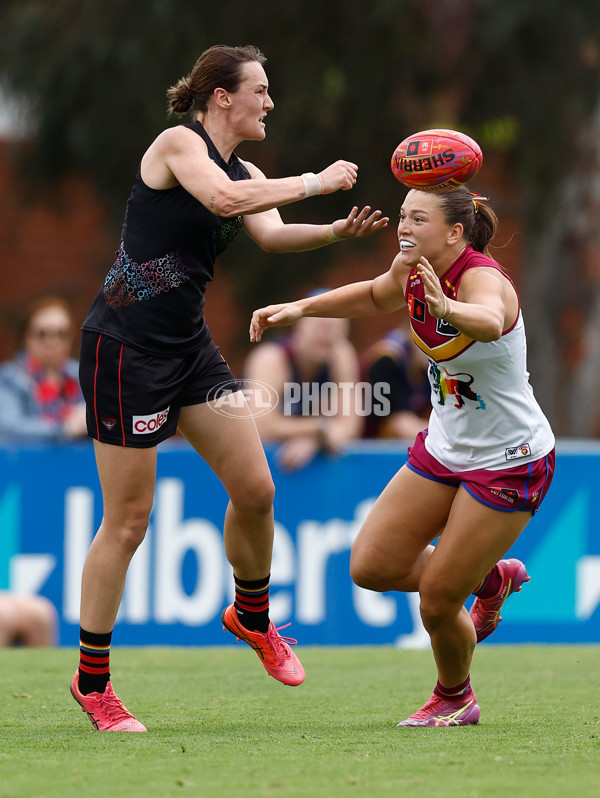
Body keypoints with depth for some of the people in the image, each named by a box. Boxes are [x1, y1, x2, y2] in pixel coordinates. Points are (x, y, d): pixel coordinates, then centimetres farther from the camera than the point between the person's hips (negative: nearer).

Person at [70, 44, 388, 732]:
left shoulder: (249, 175, 13)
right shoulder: (178, 142, -10)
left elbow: (272, 233, -5)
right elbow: (224, 198, -28)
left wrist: (338, 231, -23)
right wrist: (317, 183, -22)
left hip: (188, 344, 8)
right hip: (125, 344, -8)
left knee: (254, 489, 5)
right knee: (128, 519, -5)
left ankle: (252, 618, 32)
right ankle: (91, 681, 6)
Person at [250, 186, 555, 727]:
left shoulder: (482, 277, -28)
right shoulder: (413, 271, -5)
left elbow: (489, 322, -53)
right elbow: (374, 297, 20)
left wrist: (445, 307, -73)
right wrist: (301, 308, 8)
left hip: (508, 467, -8)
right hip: (445, 450, 8)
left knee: (436, 604, -5)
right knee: (371, 567, 2)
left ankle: (456, 697, 27)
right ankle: (492, 578, 27)